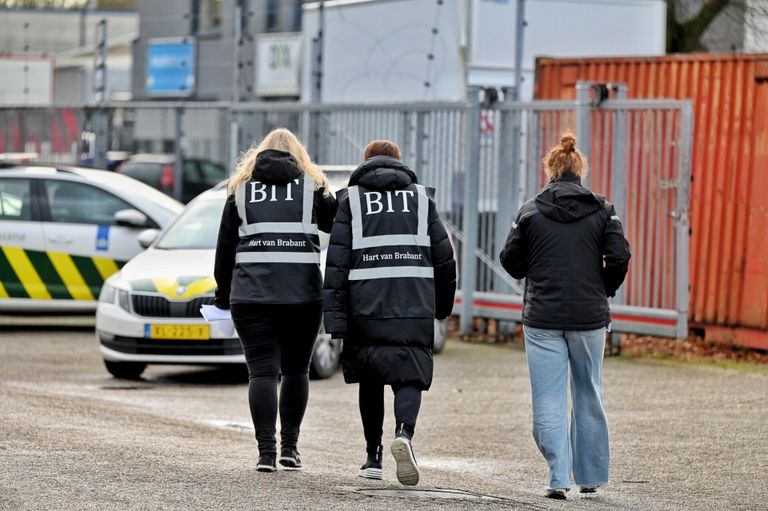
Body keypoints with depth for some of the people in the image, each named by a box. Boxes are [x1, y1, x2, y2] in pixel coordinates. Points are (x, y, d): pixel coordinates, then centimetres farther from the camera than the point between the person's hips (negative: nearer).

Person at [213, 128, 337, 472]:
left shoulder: (241, 188, 12)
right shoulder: (312, 187, 8)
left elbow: (225, 246, 13)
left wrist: (223, 293, 20)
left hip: (251, 293, 0)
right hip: (302, 294, 0)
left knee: (262, 371, -2)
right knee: (296, 369, 12)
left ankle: (266, 450, -11)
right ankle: (289, 447, 9)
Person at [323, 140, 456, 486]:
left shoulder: (351, 199, 6)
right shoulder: (421, 197, 12)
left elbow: (337, 262, -2)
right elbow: (444, 257, 11)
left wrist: (335, 317, -4)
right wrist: (442, 305, 24)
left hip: (366, 307, 0)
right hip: (415, 308, 0)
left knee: (370, 381, 15)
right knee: (409, 377, -1)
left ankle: (373, 457, 19)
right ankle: (404, 433, -30)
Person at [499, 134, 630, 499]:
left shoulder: (531, 211, 0)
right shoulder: (603, 211, 2)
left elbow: (511, 261, 0)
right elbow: (619, 258, -7)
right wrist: (603, 291, 10)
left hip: (543, 318, -1)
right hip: (589, 318, 1)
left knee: (549, 400, 0)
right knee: (588, 397, 15)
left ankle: (559, 478, -11)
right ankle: (591, 476, 21)